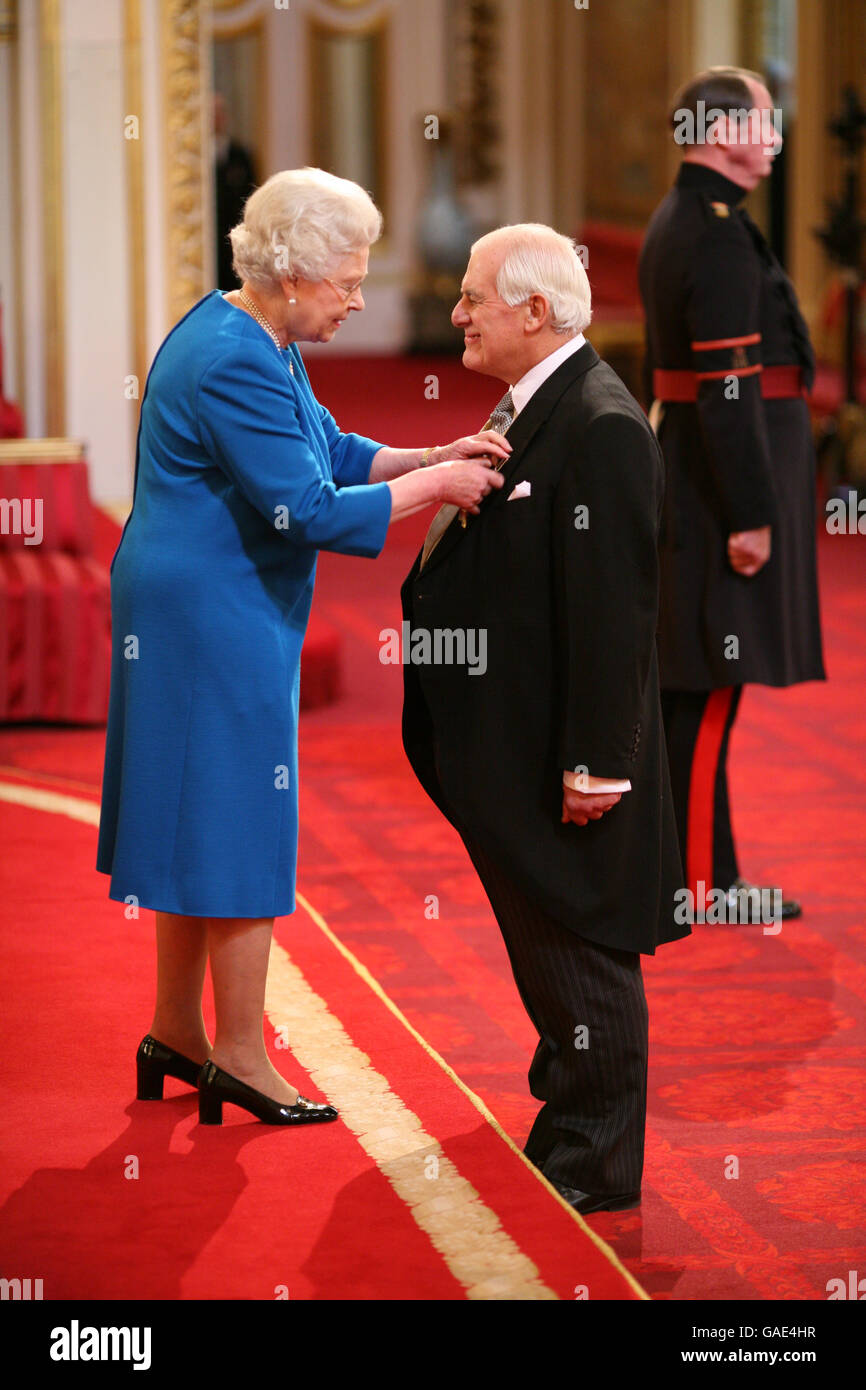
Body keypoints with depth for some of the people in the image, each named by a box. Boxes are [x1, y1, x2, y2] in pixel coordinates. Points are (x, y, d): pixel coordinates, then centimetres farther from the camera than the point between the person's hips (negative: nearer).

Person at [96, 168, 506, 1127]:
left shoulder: (249, 337, 11)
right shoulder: (235, 365, -23)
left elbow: (332, 454, 17)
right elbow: (313, 512, -24)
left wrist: (434, 458, 3)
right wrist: (434, 484, -15)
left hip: (196, 611, 11)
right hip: (214, 620, -11)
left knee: (202, 820, 16)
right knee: (237, 823, -2)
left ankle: (176, 1031, 26)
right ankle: (239, 1055, 7)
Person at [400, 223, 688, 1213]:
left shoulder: (602, 429, -21)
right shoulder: (524, 410, 11)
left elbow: (613, 609, -23)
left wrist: (595, 762, -23)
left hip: (561, 760, -10)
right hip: (505, 753, 10)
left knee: (579, 948, 1)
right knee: (541, 946, 20)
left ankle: (597, 1167, 12)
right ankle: (566, 1120, 35)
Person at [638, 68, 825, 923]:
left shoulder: (673, 224, 15)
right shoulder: (720, 234, -18)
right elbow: (727, 385, -22)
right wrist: (751, 515, -21)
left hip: (684, 469, 10)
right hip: (728, 478, -10)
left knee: (687, 683, 14)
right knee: (708, 688, -5)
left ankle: (671, 856, 21)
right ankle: (701, 879, -1)